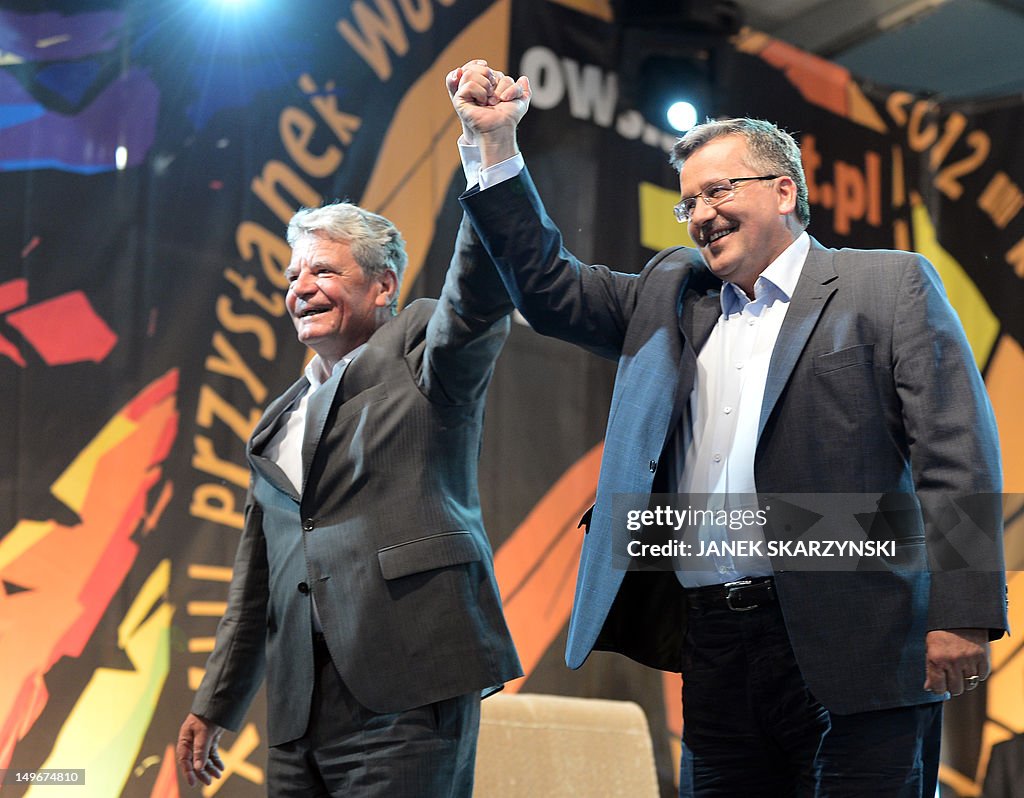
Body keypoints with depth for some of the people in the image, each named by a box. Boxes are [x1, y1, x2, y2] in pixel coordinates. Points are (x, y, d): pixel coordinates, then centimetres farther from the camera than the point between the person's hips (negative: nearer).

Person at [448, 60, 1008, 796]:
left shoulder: (889, 286, 3)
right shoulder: (671, 296, 19)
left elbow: (958, 457, -4)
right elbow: (547, 286, 19)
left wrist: (963, 617, -13)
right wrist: (495, 143, 11)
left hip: (848, 648, -5)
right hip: (714, 647, 5)